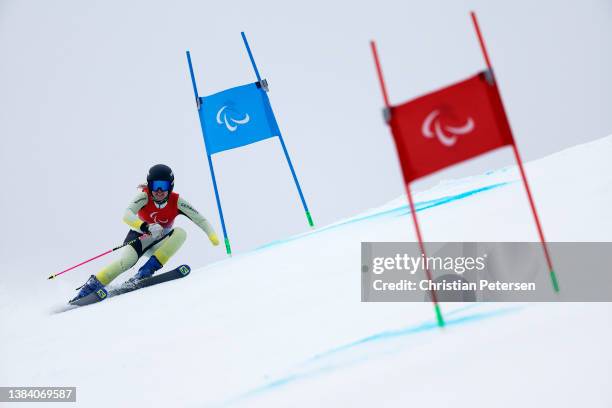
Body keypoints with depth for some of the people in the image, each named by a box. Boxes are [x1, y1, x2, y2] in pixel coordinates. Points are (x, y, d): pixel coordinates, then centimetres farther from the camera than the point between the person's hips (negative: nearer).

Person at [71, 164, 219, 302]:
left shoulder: (177, 201, -17)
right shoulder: (144, 196, -21)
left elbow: (200, 219, -17)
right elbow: (126, 216, -37)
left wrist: (213, 236, -36)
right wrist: (146, 227, -55)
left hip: (160, 242, 3)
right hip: (139, 236, -2)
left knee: (180, 233, -27)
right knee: (126, 261, -32)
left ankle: (147, 270, -28)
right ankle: (92, 285, -14)